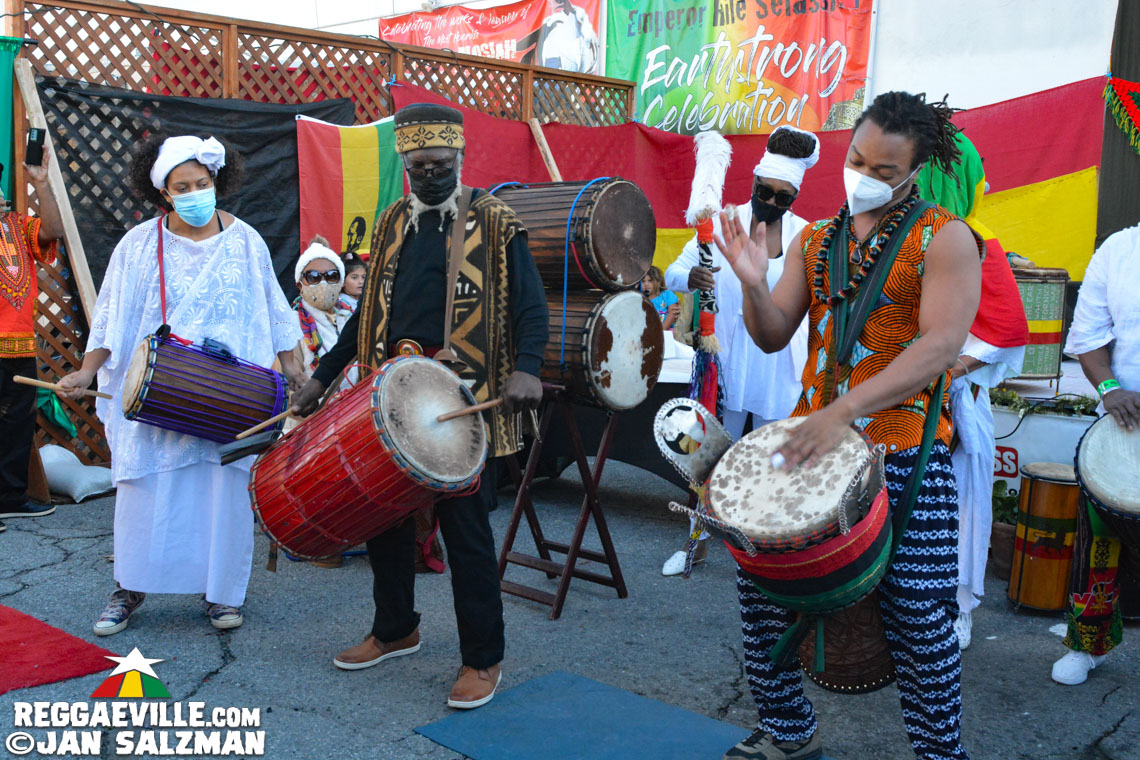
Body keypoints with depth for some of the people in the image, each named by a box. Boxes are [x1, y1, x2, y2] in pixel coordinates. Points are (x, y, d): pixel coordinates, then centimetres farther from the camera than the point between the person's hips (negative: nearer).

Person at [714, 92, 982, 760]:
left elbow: (942, 342, -18)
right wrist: (753, 283, -14)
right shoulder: (815, 241, 12)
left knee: (918, 617, -1)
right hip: (808, 438, 5)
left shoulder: (944, 239, -5)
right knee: (759, 579, 6)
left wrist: (843, 412, -28)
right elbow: (774, 336, 8)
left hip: (903, 452, -5)